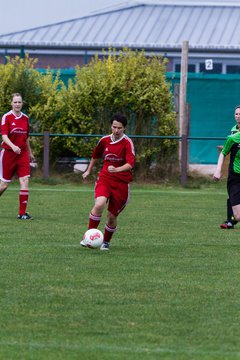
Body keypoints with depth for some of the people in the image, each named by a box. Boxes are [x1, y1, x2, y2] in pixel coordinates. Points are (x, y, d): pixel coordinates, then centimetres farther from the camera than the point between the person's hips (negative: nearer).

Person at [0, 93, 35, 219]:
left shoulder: (25, 118, 8)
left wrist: (30, 153, 24)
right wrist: (13, 146, -34)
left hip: (22, 153, 4)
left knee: (25, 181, -10)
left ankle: (22, 213, -8)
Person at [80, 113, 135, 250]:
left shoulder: (127, 143, -11)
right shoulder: (105, 140, 3)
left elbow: (130, 164, -25)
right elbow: (96, 155, 25)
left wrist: (116, 170, -42)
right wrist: (89, 170, 34)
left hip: (122, 183, -2)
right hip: (104, 178, 2)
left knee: (112, 216, 4)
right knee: (99, 204, -26)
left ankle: (106, 241, 29)